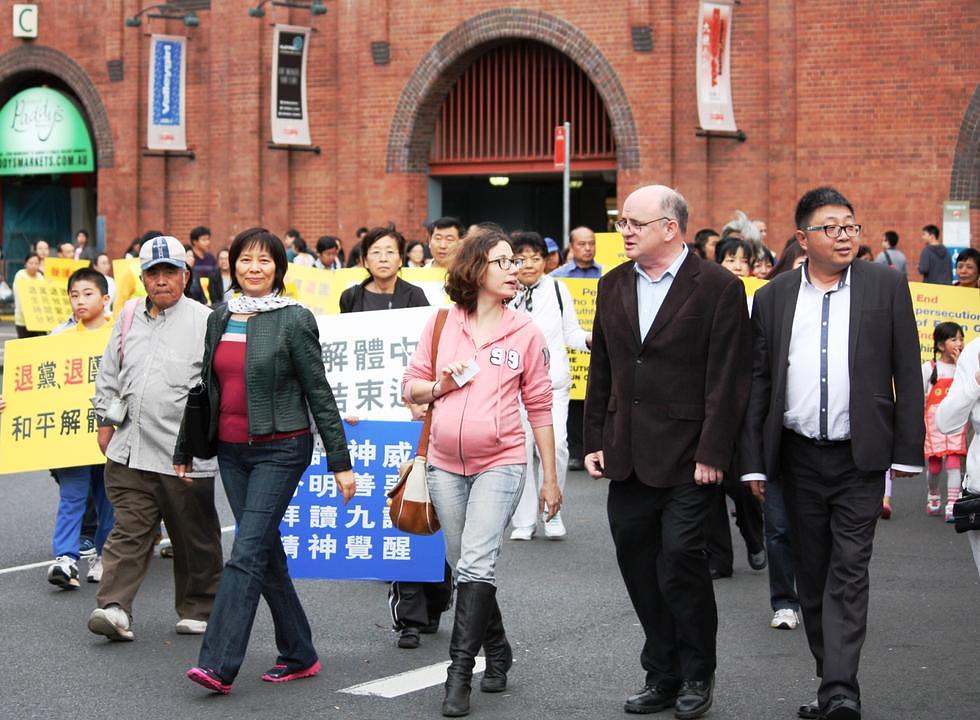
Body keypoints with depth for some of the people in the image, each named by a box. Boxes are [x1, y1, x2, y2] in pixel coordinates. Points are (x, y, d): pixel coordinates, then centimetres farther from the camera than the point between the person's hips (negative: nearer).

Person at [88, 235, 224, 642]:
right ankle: (115, 608, -6)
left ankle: (197, 610, 22)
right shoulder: (129, 316, 12)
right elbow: (109, 374, 22)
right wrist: (106, 419, 18)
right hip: (130, 449, 4)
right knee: (128, 531, -2)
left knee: (194, 537, 8)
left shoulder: (204, 322, -5)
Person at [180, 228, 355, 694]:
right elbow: (206, 388, 18)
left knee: (247, 553, -12)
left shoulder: (294, 319, -7)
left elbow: (319, 393, -6)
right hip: (231, 450, 6)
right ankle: (299, 655, 21)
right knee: (267, 553, 11)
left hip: (280, 449, -6)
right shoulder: (220, 319, 10)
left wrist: (340, 462, -7)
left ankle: (218, 665, -15)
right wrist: (184, 450, 19)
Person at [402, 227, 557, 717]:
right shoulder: (442, 324, 4)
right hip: (445, 464, 3)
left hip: (500, 463, -3)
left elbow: (539, 408, 5)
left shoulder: (525, 333, 1)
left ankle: (459, 673, -13)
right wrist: (439, 387, -10)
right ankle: (497, 655, 30)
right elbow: (410, 386, 12)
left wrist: (550, 477, 5)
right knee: (465, 568, 12)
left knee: (476, 566, -15)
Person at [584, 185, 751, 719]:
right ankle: (662, 675, 21)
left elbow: (728, 380, -10)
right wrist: (594, 441, 10)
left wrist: (712, 453, -14)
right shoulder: (612, 286, 11)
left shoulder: (718, 288, -7)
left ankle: (696, 675, 12)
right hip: (627, 457, 6)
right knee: (639, 566, 8)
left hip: (686, 460, -6)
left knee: (680, 559, -7)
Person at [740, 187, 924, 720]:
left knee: (848, 574, -8)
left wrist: (907, 450, -3)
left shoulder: (885, 286, 1)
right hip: (799, 456, 3)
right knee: (812, 576, 9)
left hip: (859, 459, -3)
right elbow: (758, 383, 7)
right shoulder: (772, 297, 6)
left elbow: (907, 373, 1)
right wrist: (753, 462, 3)